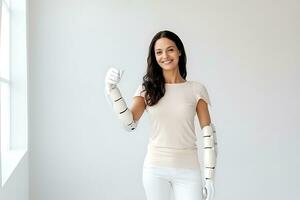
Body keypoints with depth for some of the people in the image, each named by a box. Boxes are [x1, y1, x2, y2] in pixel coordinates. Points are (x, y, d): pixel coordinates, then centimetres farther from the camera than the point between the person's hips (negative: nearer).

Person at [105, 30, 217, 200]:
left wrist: (210, 176, -5)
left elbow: (209, 133, -2)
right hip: (154, 168, 1)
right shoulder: (147, 88, 3)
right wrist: (112, 89, -19)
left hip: (188, 170, -1)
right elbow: (130, 124, -10)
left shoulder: (196, 89, -1)